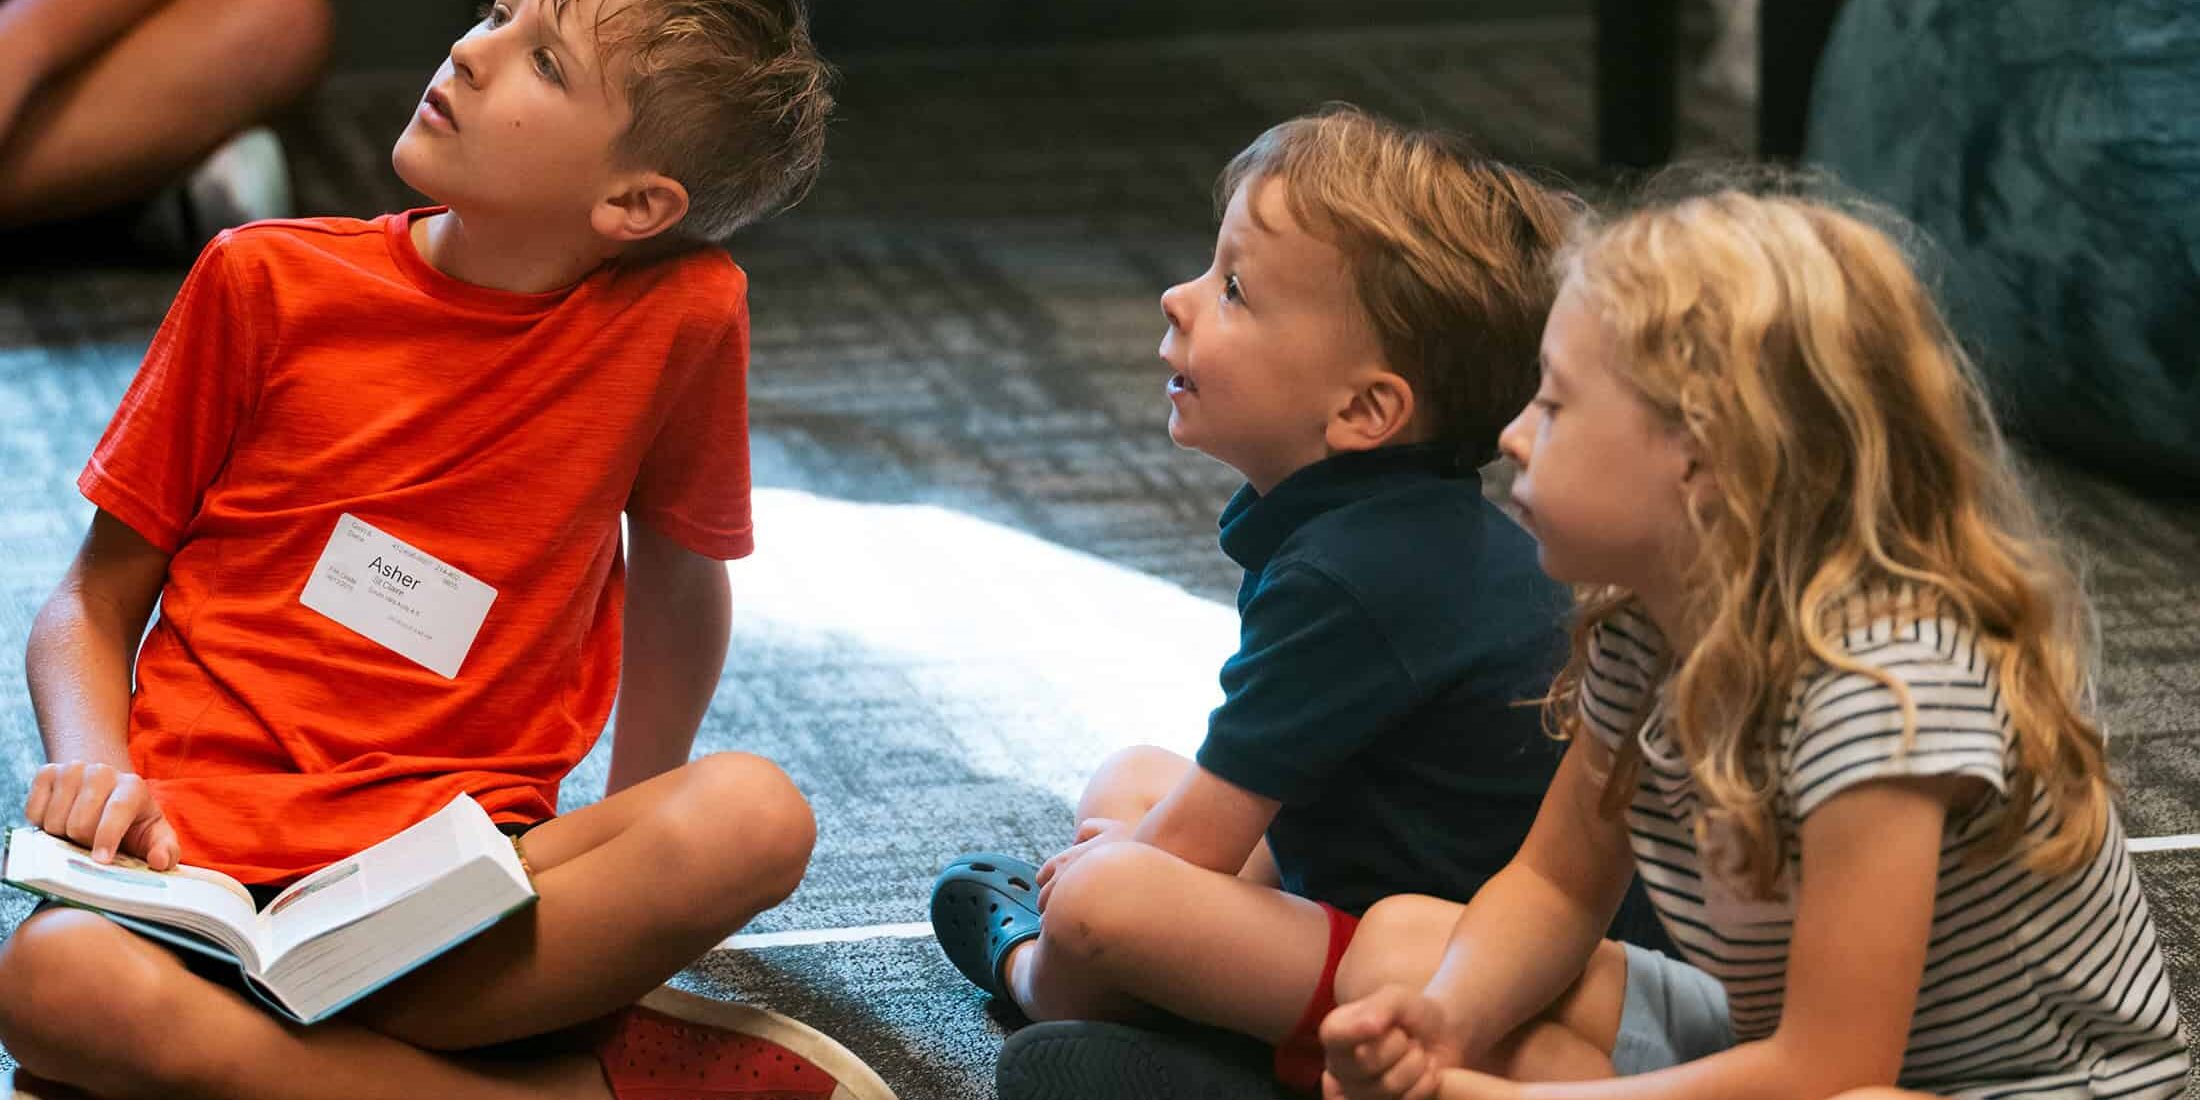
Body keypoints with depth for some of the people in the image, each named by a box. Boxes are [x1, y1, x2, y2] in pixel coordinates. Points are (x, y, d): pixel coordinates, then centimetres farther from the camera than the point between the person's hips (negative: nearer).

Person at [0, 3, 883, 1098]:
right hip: (206, 841, 0)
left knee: (755, 817, -29)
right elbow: (96, 604, 9)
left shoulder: (682, 312, 1)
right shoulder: (270, 281, 2)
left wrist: (635, 864, 21)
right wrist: (95, 777, -11)